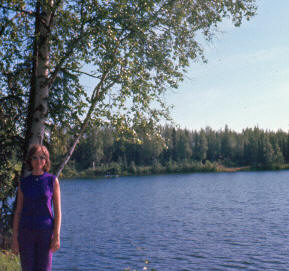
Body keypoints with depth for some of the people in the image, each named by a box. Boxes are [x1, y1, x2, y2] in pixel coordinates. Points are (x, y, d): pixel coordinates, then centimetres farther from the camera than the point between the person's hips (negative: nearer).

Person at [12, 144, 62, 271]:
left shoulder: (52, 180, -3)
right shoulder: (23, 183, 3)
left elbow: (57, 211, -3)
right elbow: (18, 212, 5)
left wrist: (57, 236, -9)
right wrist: (15, 238, 0)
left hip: (45, 232, -1)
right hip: (26, 232, 2)